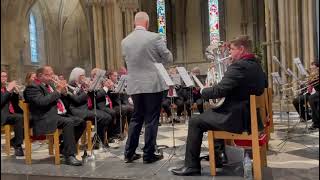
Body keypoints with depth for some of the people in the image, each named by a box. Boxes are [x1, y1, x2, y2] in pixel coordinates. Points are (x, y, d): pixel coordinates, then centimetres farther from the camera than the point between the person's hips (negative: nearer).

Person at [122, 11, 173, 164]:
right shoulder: (154, 37, -9)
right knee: (151, 120, 4)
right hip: (152, 84, -4)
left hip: (134, 85, 5)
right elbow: (168, 58, -1)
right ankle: (149, 155, 10)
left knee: (136, 118, 15)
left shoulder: (125, 41, 4)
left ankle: (129, 153, 19)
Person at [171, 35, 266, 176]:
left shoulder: (238, 66, -20)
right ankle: (219, 154, 34)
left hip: (237, 118, -10)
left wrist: (203, 91, -3)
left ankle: (191, 166, 7)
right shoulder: (257, 66, 11)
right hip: (250, 114, 10)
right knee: (212, 113, 31)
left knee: (195, 122, 1)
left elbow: (219, 91, -23)